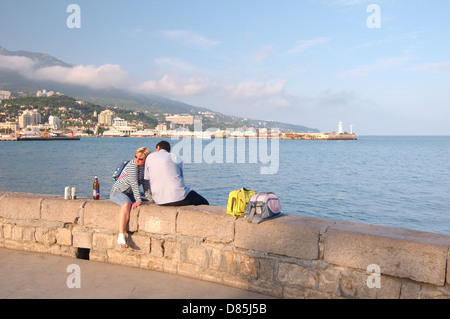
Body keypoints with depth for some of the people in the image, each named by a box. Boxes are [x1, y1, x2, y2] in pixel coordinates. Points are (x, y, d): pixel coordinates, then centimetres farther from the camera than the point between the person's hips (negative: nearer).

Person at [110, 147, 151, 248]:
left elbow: (145, 183, 10)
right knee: (127, 204, -42)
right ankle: (121, 237, -48)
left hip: (130, 193, 9)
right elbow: (134, 184, -27)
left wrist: (149, 197, 5)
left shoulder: (145, 166, 3)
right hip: (117, 192, -8)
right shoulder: (132, 165, -22)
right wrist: (138, 201, -31)